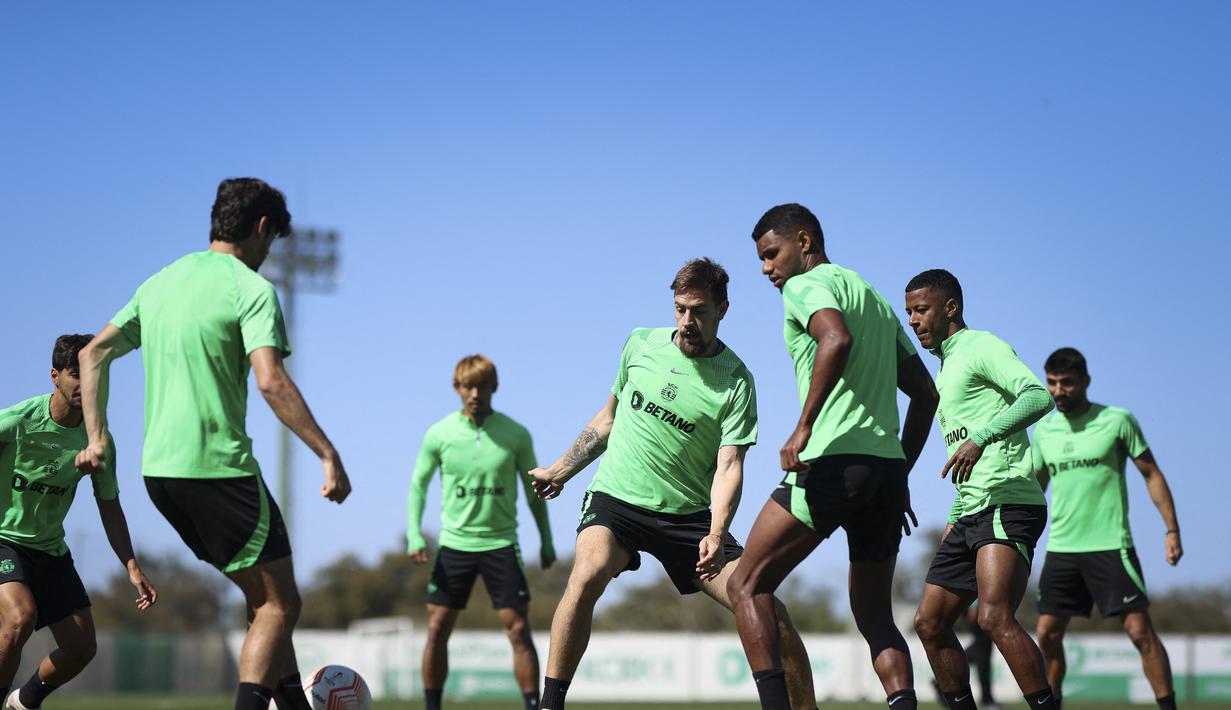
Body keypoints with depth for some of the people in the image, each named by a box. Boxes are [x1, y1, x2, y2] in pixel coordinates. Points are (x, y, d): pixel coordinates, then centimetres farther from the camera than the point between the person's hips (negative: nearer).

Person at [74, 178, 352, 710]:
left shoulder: (160, 283, 16)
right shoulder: (250, 289, -8)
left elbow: (93, 355, 15)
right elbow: (271, 382, -21)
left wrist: (97, 439, 16)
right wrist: (329, 456, -21)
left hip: (159, 469, 8)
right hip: (220, 467, -8)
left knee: (261, 595, 18)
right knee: (279, 604, -2)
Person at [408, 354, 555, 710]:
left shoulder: (516, 435, -3)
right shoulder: (439, 434, -2)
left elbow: (533, 489, 8)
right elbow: (418, 484, 8)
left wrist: (546, 541, 10)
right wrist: (414, 534, -5)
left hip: (501, 543, -1)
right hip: (454, 543, 1)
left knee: (518, 630, -5)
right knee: (437, 629, -2)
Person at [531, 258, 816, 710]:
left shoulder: (736, 383, -7)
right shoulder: (641, 345, 3)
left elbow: (729, 466, -15)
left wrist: (716, 535, -30)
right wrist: (561, 470, 24)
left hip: (689, 515, -1)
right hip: (616, 499, 1)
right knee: (588, 574, -30)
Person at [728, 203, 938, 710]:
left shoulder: (808, 285, 0)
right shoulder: (875, 298, 25)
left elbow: (836, 339, -23)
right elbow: (925, 394, 25)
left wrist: (803, 428, -24)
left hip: (833, 461, -8)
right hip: (887, 467, 8)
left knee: (746, 585, 1)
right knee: (874, 616, 12)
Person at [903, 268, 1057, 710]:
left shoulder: (982, 347, -3)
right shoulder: (948, 368, 26)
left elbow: (1038, 396, -22)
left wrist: (980, 437, -33)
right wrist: (956, 519, 26)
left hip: (1008, 505, -10)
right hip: (972, 512, 10)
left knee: (995, 617, -26)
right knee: (930, 623, 8)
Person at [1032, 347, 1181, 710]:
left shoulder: (1117, 421, -4)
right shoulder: (1044, 429, 9)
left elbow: (1152, 474, 1)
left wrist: (1172, 530, -5)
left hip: (1110, 546, -4)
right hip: (1061, 548, 4)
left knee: (1140, 631, -9)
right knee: (1048, 635, 2)